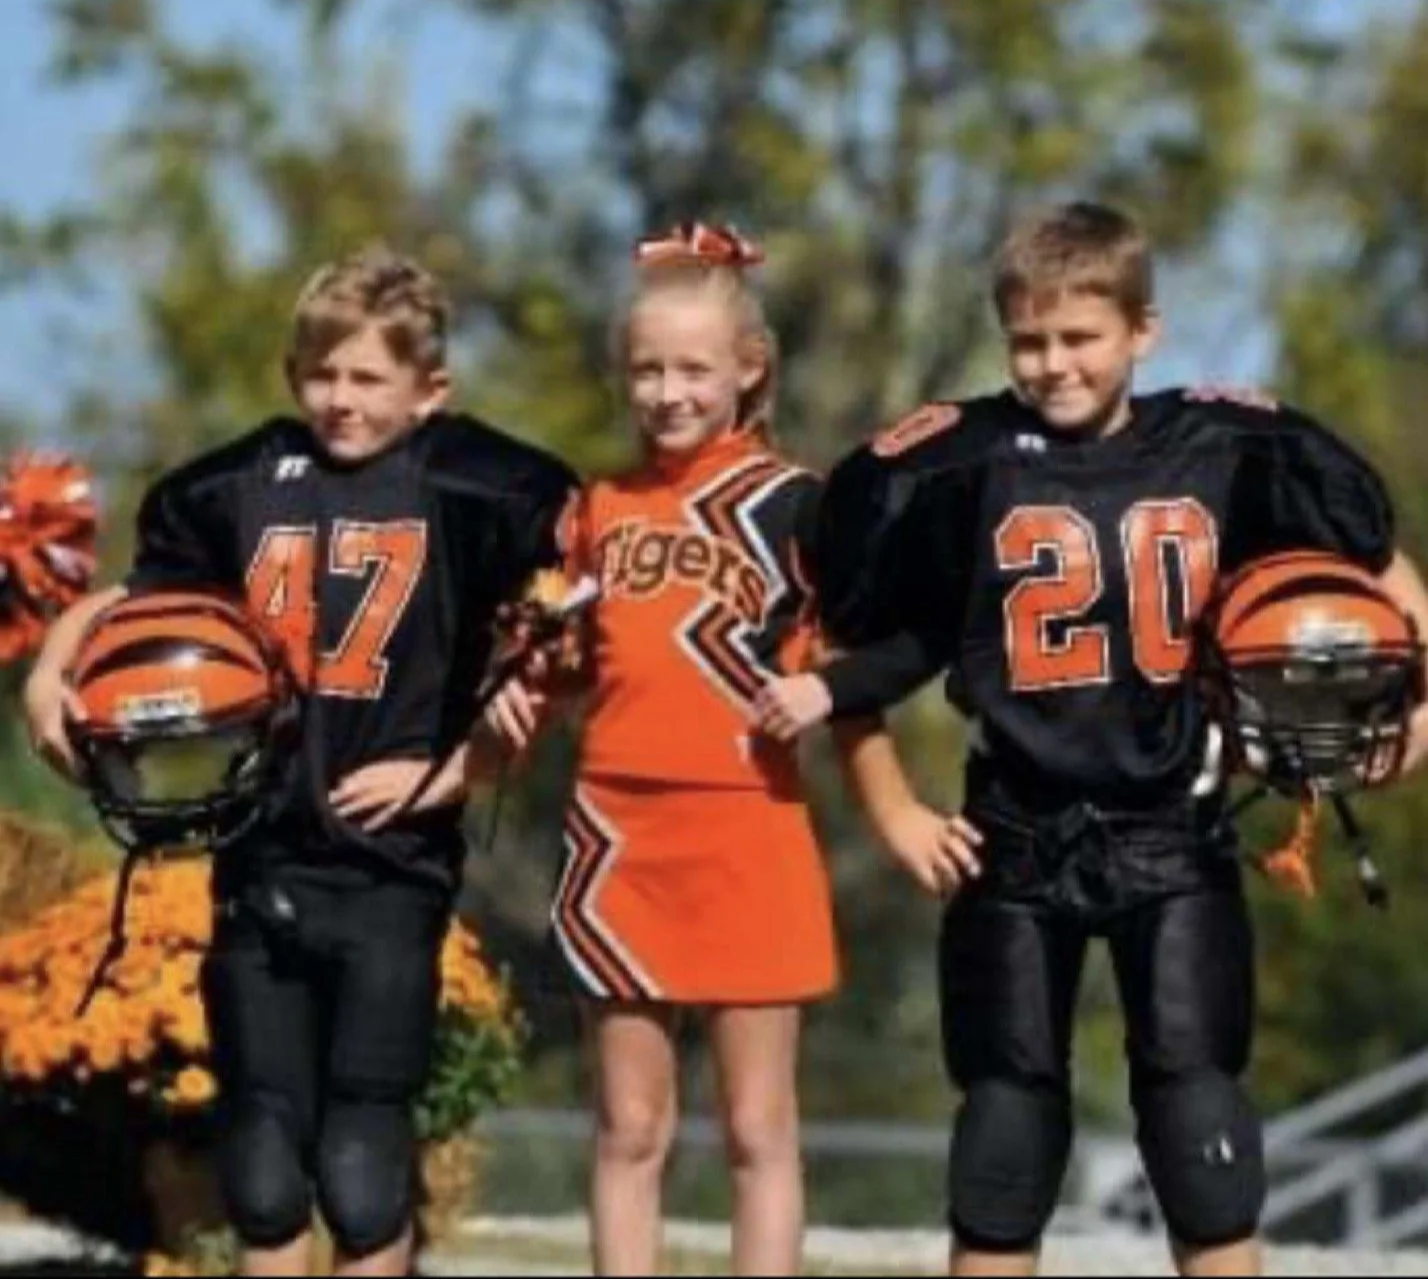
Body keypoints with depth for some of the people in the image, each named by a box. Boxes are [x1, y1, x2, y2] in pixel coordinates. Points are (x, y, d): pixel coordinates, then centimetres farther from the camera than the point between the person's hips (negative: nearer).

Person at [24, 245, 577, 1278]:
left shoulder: (471, 490, -4)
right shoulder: (242, 486, 6)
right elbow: (130, 602, 17)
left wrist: (446, 773, -8)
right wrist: (51, 672, 0)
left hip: (391, 868, -3)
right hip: (259, 863, 4)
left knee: (363, 1158, -4)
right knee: (263, 1156, 8)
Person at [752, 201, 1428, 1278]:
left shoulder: (1227, 450, -3)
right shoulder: (959, 464, -6)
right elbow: (897, 634, 4)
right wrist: (822, 694, -12)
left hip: (1174, 835, 0)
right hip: (1019, 837, 0)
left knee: (1197, 1106, -4)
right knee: (1007, 1114, 6)